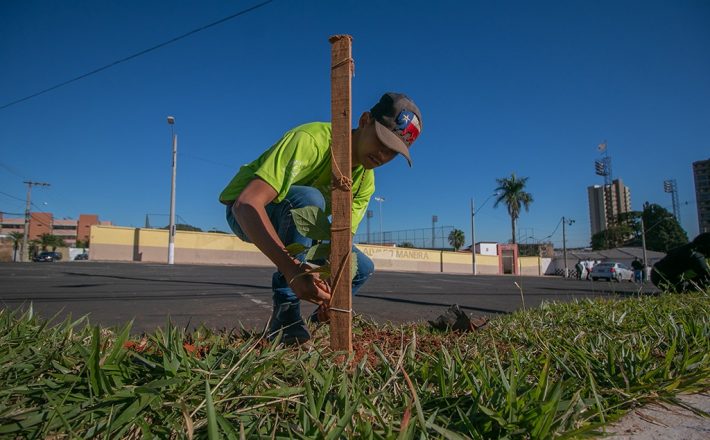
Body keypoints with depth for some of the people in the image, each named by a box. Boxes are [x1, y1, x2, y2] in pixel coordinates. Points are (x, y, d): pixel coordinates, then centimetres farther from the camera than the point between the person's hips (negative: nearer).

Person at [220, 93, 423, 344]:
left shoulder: (365, 181, -8)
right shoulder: (311, 140, -33)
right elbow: (247, 203, -43)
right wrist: (291, 269, -55)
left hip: (296, 226, 6)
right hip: (246, 213, -6)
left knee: (362, 267, -7)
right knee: (309, 199, -37)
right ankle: (285, 310, -27)